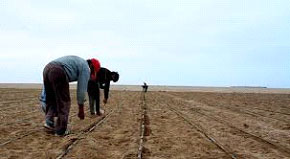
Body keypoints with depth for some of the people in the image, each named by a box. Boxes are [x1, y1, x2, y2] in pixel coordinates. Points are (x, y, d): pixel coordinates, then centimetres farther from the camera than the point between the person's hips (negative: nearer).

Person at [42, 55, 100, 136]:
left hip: (47, 69, 8)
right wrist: (81, 109, 14)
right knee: (64, 102, 4)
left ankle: (49, 122, 11)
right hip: (58, 73, -8)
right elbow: (81, 89, 7)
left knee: (51, 100, 23)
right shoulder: (85, 68, 11)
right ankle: (61, 130, 8)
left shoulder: (78, 61, 35)